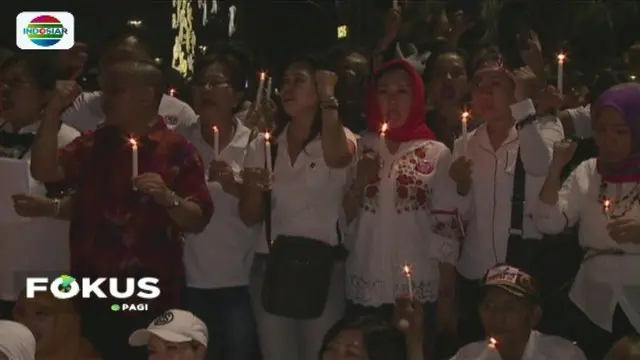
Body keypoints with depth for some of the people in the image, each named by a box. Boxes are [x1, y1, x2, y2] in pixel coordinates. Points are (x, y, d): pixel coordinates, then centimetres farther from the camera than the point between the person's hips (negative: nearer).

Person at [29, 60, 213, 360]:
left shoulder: (177, 151, -3)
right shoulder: (94, 143, 12)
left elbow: (198, 221, -5)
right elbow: (44, 171, -1)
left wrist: (167, 198, -23)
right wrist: (54, 110, -6)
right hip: (92, 293, 4)